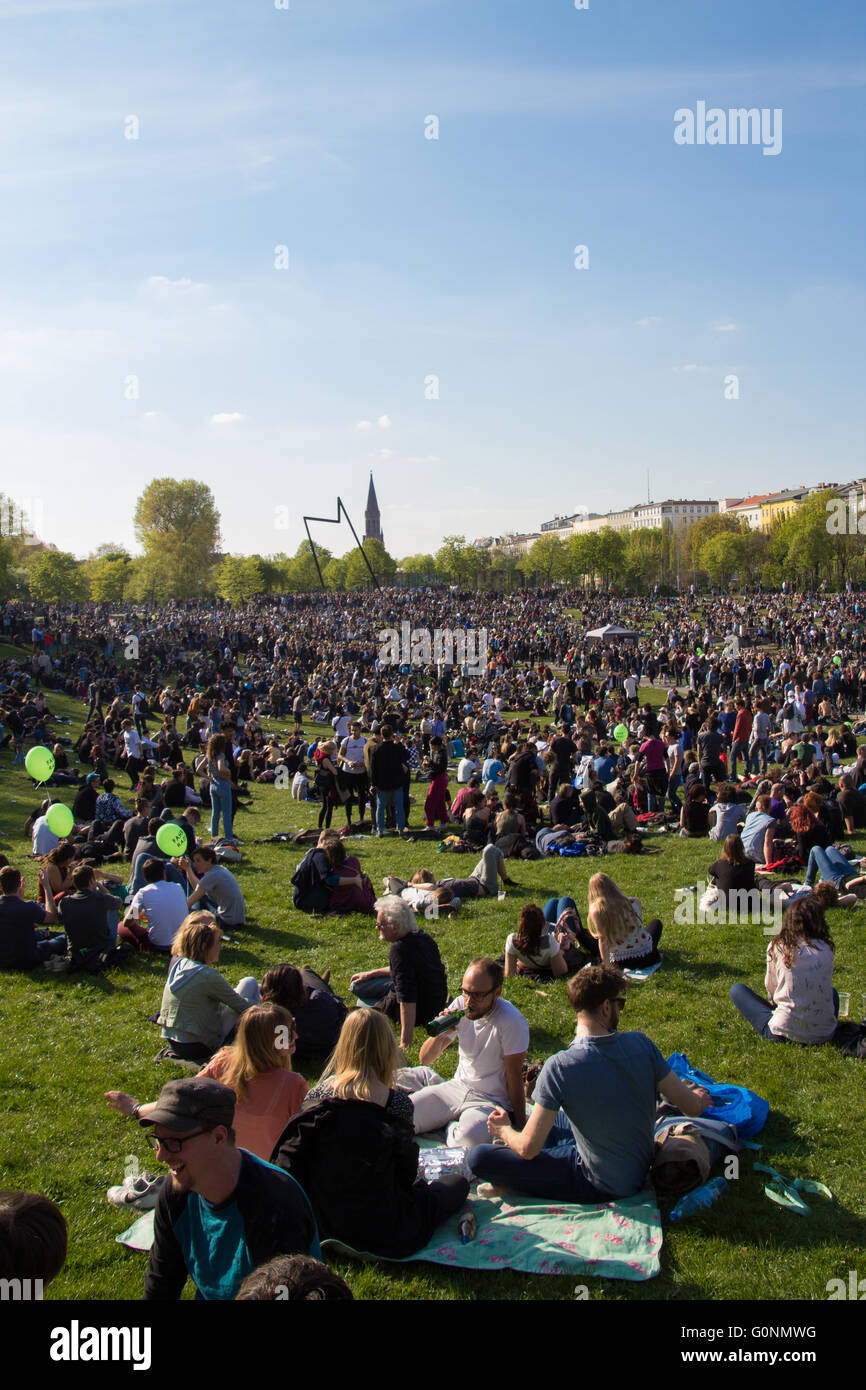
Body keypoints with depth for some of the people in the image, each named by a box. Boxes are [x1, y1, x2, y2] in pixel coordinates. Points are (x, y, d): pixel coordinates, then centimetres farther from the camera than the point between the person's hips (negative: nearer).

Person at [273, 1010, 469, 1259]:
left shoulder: (319, 1092, -10)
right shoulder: (397, 1103, -18)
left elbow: (289, 1158, -8)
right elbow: (407, 1173, -8)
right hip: (383, 1234, -5)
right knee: (457, 1182, 15)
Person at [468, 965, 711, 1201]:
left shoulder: (559, 1067, -25)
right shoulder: (640, 1045, -14)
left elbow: (528, 1148, -19)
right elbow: (692, 1108, -5)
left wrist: (504, 1131, 3)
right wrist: (698, 1099, 19)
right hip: (639, 1173, 6)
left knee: (479, 1156, -8)